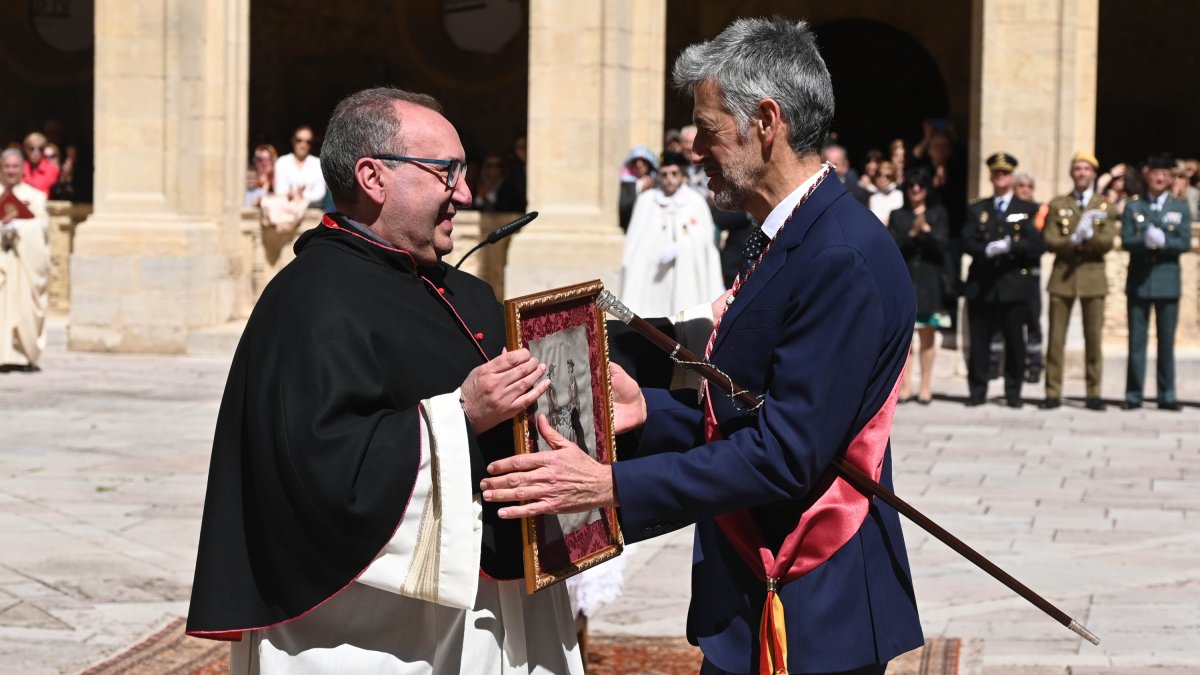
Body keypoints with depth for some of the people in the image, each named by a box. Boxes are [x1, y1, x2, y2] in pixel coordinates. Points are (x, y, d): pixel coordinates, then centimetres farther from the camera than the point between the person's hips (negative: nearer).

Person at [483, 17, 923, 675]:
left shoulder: (842, 257, -20)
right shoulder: (787, 241, 11)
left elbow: (785, 453, -24)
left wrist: (609, 485, -23)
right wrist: (650, 409, 2)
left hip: (807, 620, -9)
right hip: (751, 601, 9)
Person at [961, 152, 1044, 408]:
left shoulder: (1028, 210, 10)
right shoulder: (977, 210, 14)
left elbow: (1036, 245, -1)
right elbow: (967, 243, 2)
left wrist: (1010, 246, -16)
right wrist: (987, 250, -17)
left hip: (1015, 284, -1)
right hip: (981, 284, 1)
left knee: (1015, 341, 0)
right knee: (979, 341, 1)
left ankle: (1013, 393, 7)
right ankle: (977, 391, 7)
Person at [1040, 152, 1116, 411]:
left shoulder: (1105, 206, 9)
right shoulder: (1057, 205, 10)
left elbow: (1108, 242, -2)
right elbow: (1050, 242, 0)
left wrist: (1090, 235, -20)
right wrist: (1073, 240, -17)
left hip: (1093, 276, 0)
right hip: (1062, 277, 0)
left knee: (1093, 338, 1)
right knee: (1056, 338, -2)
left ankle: (1094, 394, 7)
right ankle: (1053, 393, 1)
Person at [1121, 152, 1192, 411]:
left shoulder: (1180, 207, 7)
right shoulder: (1132, 207, 7)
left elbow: (1185, 243, -3)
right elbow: (1126, 241, -4)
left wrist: (1162, 241, -19)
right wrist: (1146, 241, -23)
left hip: (1167, 281, 0)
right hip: (1138, 281, 0)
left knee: (1167, 341, 3)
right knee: (1136, 341, 2)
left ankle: (1167, 396, 7)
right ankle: (1133, 395, 6)